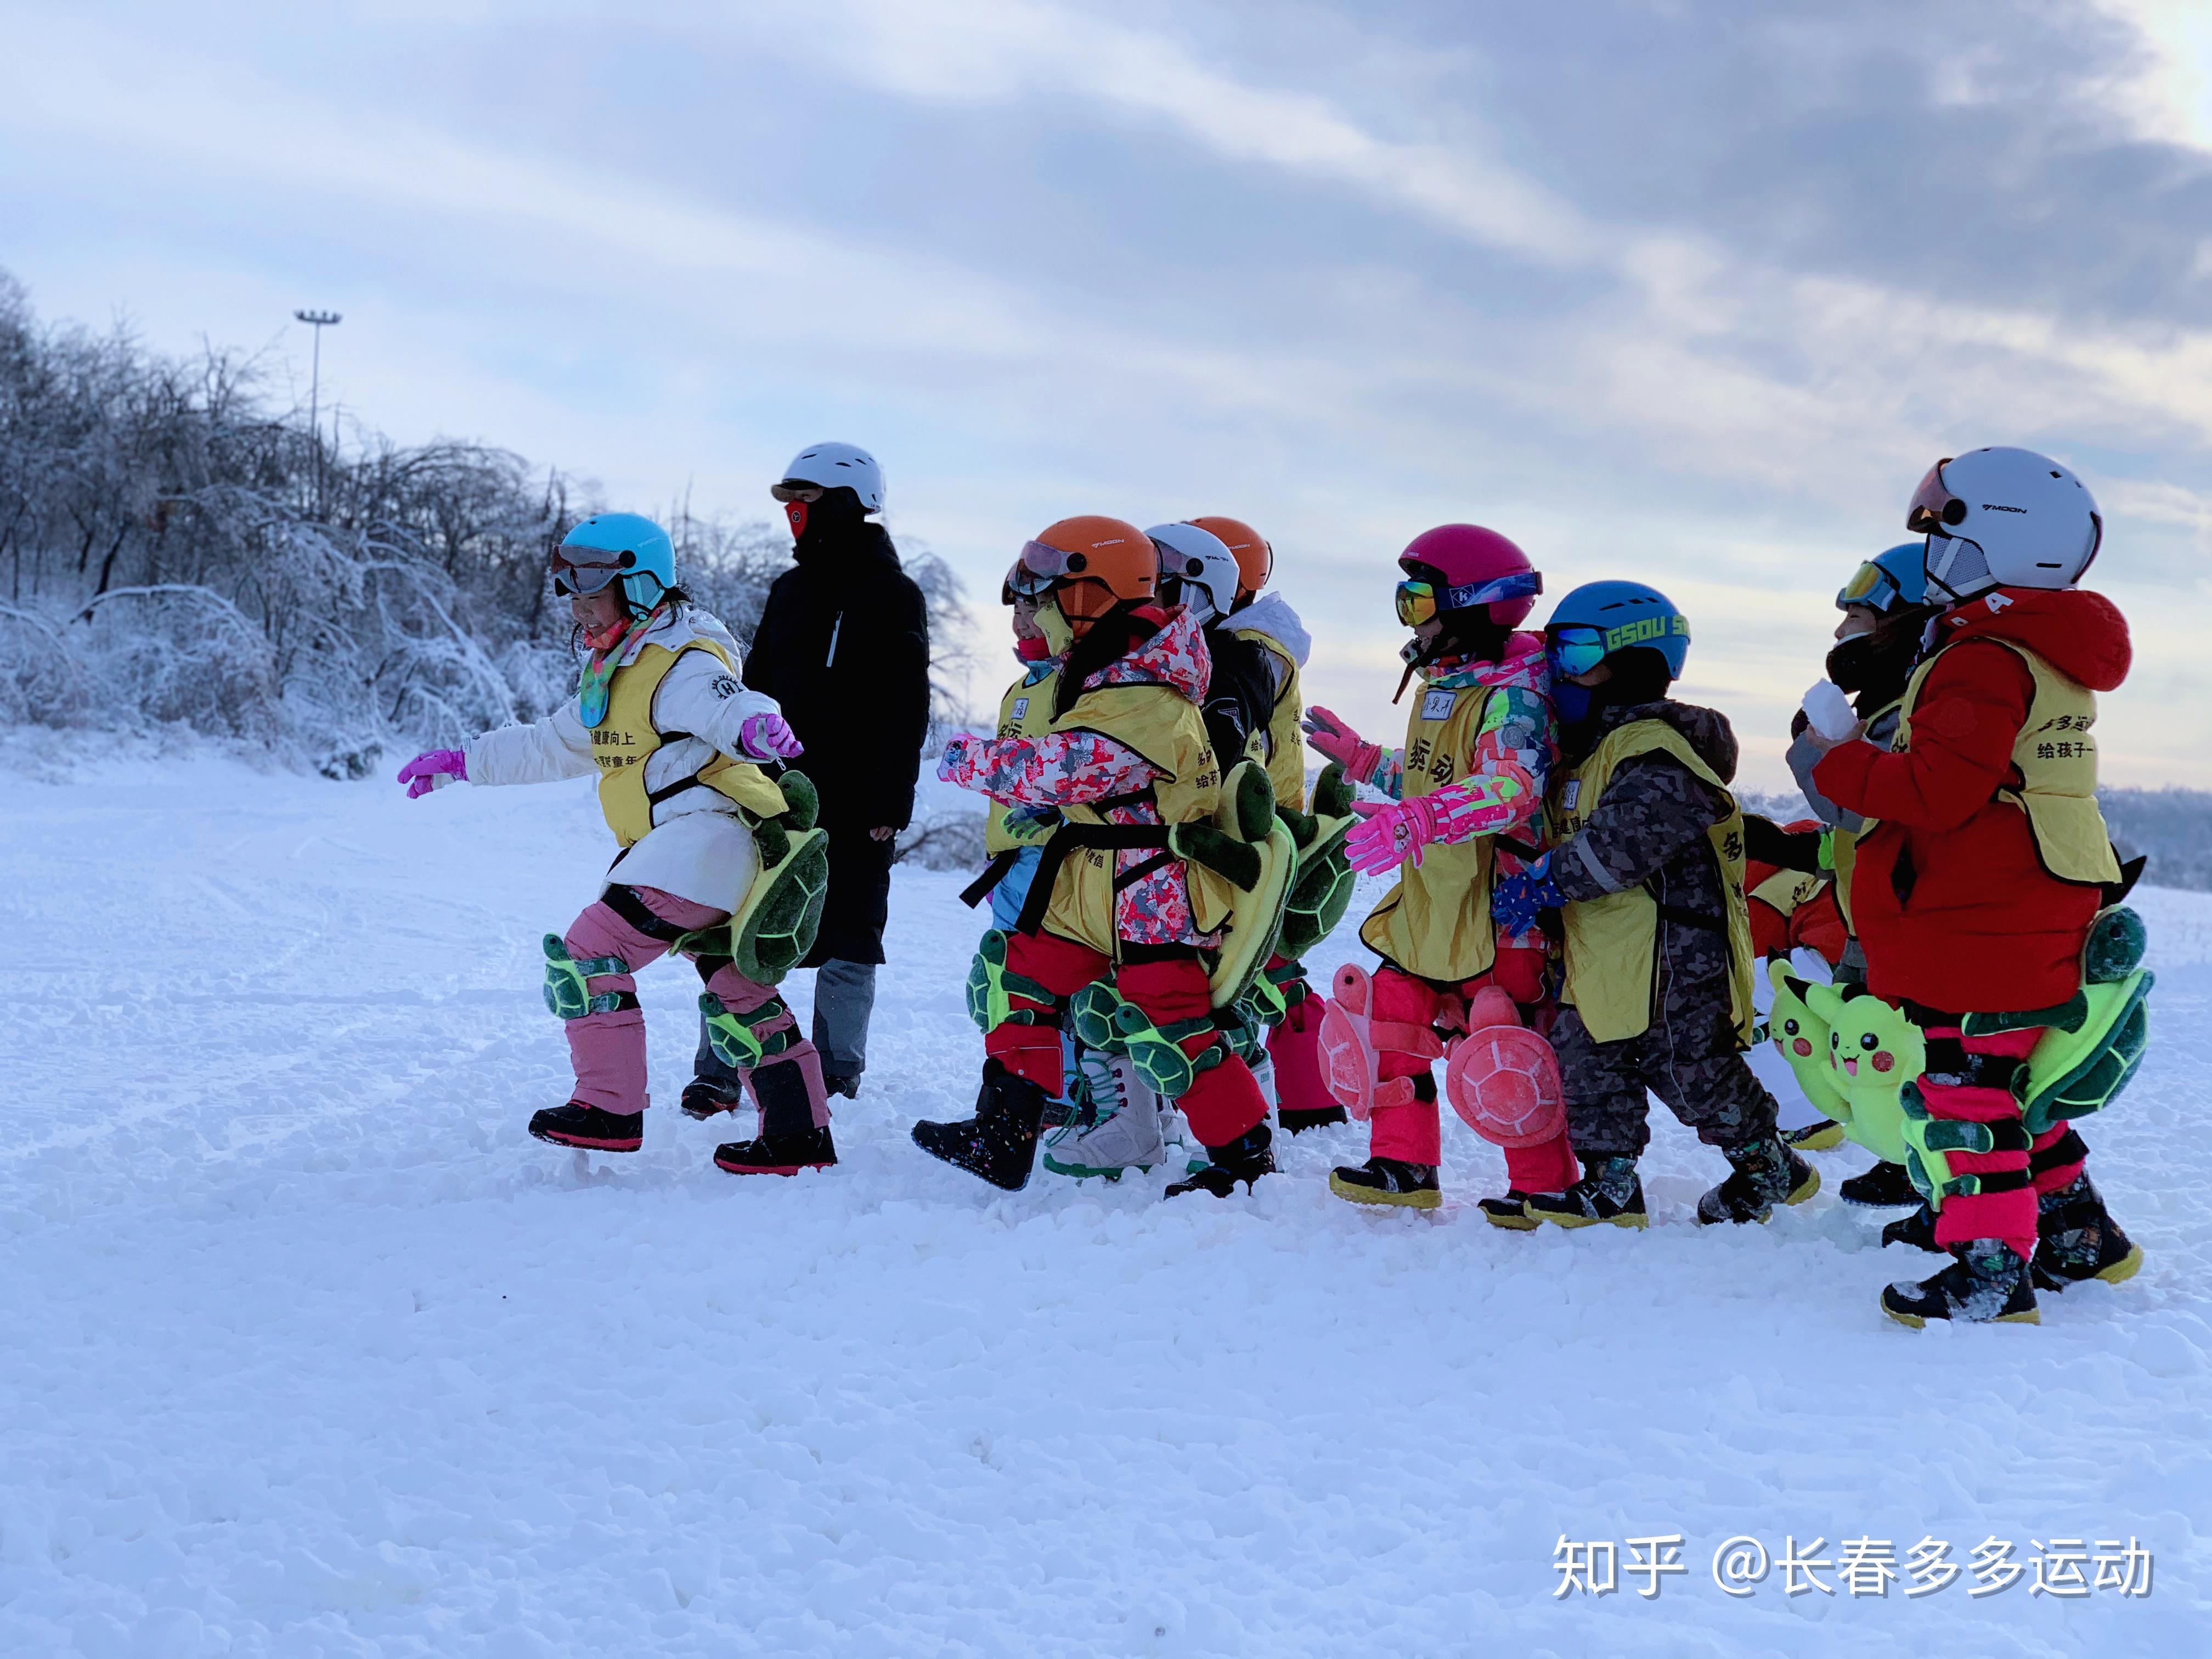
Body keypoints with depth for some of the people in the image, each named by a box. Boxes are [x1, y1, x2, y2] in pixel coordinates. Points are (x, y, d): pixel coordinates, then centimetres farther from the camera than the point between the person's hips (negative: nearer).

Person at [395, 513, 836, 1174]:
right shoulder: (614, 671, 18)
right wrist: (462, 762, 32)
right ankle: (800, 1134, 17)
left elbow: (728, 704, -34)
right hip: (675, 847, 11)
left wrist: (758, 726, -58)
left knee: (587, 954, -10)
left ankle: (610, 1109, -2)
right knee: (737, 991, 12)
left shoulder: (683, 665, -13)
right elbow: (553, 746, 31)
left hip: (706, 837, -11)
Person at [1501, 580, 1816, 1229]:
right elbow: (1569, 838, 28)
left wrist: (1544, 881, -25)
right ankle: (1610, 1184, 18)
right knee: (1587, 1056, 9)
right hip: (1603, 959, 10)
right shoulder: (1591, 748, 16)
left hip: (1672, 955, -10)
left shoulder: (1655, 752, -19)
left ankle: (1769, 1168, 21)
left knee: (1692, 1069, 1)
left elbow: (1621, 843, -29)